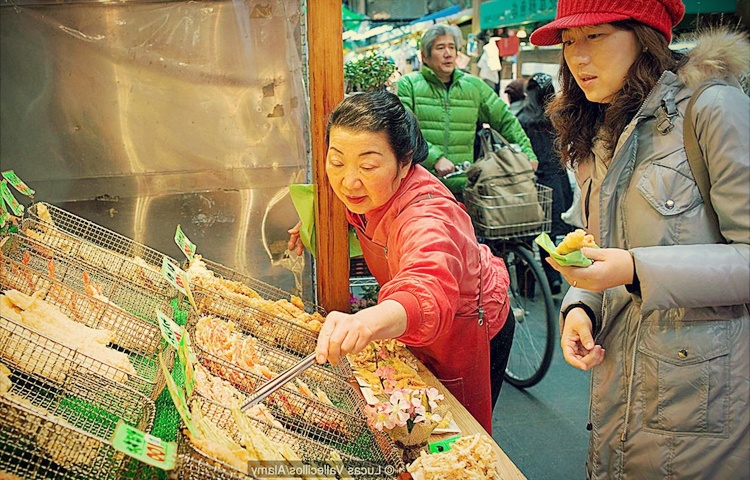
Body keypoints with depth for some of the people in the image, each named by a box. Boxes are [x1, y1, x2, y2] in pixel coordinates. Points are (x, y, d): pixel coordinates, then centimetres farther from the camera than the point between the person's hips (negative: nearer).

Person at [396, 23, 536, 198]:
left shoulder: (474, 86, 13)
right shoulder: (407, 85, 0)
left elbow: (506, 121, 20)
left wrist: (527, 154, 11)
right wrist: (435, 157, -23)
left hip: (462, 187, 4)